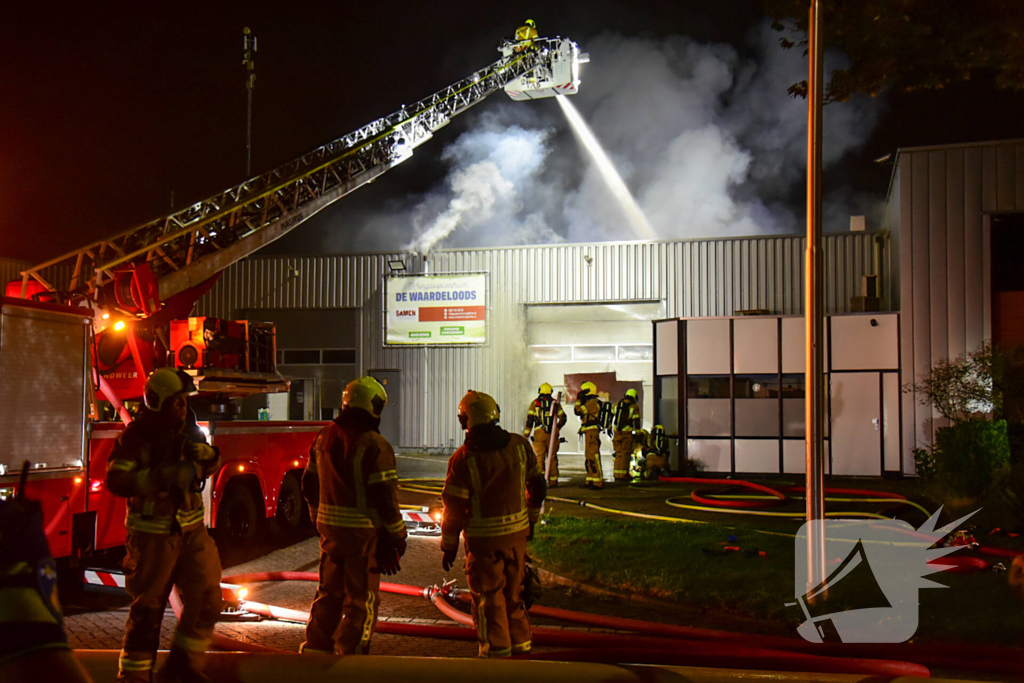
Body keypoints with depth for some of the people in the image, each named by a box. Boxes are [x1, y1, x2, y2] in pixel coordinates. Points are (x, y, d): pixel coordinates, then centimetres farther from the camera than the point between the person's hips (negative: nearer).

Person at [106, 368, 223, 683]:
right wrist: (165, 477, -31)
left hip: (191, 529, 6)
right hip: (153, 534, -6)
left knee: (206, 597, 6)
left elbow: (212, 464, 18)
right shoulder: (137, 436, -13)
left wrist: (206, 453, -6)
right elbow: (117, 480, -22)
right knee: (148, 606, 2)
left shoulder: (188, 429, 6)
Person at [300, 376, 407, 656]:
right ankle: (350, 654, 8)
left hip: (329, 528, 7)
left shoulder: (323, 438, 8)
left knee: (329, 591, 19)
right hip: (363, 531, -7)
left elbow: (309, 485, 16)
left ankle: (315, 648, 24)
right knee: (361, 598, 4)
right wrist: (397, 535, -7)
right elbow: (385, 496, -17)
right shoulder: (375, 446, -16)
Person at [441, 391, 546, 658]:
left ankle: (497, 650, 15)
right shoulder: (520, 446, -3)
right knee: (514, 591, 20)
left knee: (488, 597, 8)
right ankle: (521, 645, 30)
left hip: (483, 538, -4)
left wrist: (449, 546, -1)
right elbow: (537, 486, 8)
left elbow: (454, 507, -12)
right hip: (518, 533, 5)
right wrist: (532, 519, 23)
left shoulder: (463, 459, -15)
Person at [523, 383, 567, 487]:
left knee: (540, 457, -1)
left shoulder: (535, 403, 6)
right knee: (553, 457, 9)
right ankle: (553, 481, 12)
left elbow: (529, 420, 1)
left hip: (539, 433, -1)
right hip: (552, 434, 1)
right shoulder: (555, 403, 9)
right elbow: (563, 418, 7)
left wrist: (526, 435, 4)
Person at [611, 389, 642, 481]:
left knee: (618, 453, 9)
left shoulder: (616, 405, 10)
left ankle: (617, 475, 7)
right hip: (627, 433, -3)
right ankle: (623, 475, 0)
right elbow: (636, 422, -5)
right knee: (625, 453, 1)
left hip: (616, 432, 3)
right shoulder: (634, 407, -2)